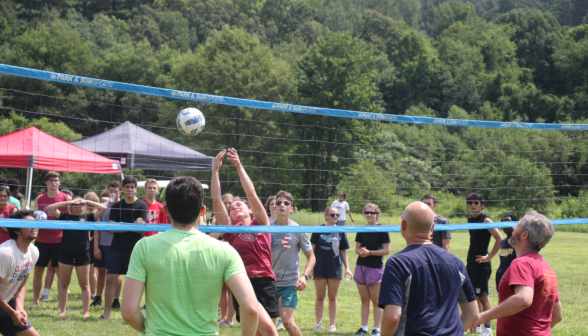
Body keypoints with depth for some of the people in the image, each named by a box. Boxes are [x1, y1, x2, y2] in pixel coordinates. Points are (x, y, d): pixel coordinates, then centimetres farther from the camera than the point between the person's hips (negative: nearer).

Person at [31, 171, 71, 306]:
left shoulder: (66, 198, 2)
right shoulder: (39, 199, 10)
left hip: (59, 240, -3)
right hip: (41, 240, 3)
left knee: (59, 270, 0)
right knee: (38, 270, 5)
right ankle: (35, 301, 15)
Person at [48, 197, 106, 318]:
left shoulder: (87, 217, 8)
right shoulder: (65, 217, 6)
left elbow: (103, 208, 5)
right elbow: (51, 208, -2)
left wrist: (87, 202, 5)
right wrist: (68, 202, -2)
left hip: (83, 254, 0)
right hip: (65, 253, 0)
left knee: (84, 285, 4)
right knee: (64, 283, 8)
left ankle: (86, 311, 11)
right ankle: (62, 311, 17)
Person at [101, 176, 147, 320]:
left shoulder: (141, 206, 0)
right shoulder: (116, 206, 9)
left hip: (134, 248, -3)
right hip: (117, 247, 3)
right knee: (111, 278, -2)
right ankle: (106, 312, 4)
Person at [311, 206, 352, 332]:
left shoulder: (341, 232, 3)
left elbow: (343, 251, 8)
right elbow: (312, 249, 1)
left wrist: (347, 267, 1)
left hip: (335, 269, 1)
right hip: (320, 269, -1)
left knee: (332, 298, 8)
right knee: (320, 297, 7)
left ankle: (332, 324, 14)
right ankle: (319, 323, 16)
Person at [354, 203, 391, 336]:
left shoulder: (382, 230, -7)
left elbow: (387, 250, -10)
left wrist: (369, 252, -16)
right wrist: (360, 251, -8)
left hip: (375, 268, -5)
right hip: (361, 266, 5)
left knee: (376, 300, 1)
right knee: (364, 299, 9)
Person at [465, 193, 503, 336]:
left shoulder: (485, 220, -13)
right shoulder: (470, 219, 11)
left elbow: (500, 239, -21)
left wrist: (489, 257, -17)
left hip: (481, 264, -8)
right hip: (471, 263, 8)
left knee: (482, 296, -5)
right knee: (474, 295, 13)